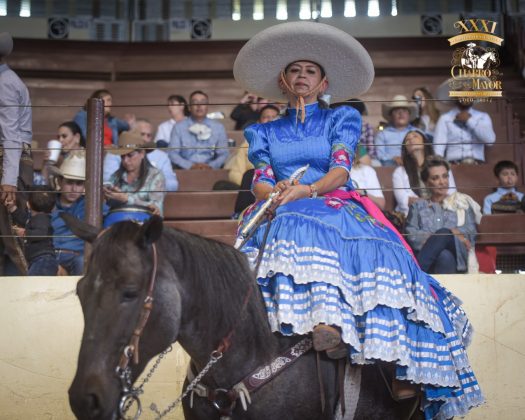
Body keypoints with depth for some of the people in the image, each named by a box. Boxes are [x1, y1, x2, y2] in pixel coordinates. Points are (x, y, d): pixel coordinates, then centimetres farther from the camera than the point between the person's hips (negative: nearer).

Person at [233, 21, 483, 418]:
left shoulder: (341, 119, 18)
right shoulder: (264, 132, 24)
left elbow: (341, 171, 1)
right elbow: (260, 182, 10)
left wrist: (305, 190, -20)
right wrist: (275, 192, -16)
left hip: (338, 206, 0)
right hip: (285, 215, 0)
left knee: (381, 255, -32)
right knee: (303, 236, -39)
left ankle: (404, 368, -43)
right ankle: (326, 323, -60)